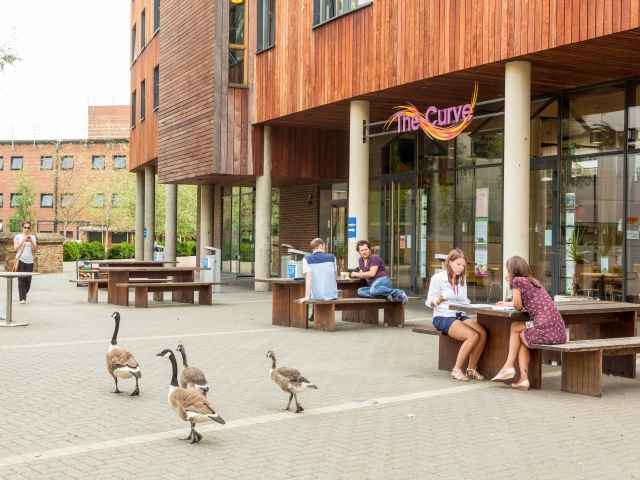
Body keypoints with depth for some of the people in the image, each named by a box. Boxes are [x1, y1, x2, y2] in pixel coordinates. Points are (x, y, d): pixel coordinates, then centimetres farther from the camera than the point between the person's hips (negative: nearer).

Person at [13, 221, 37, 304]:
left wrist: (31, 241, -16)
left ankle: (23, 296, 22)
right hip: (20, 260, -2)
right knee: (21, 279, -11)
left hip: (29, 261, 2)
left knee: (28, 280, 2)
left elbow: (35, 249, 1)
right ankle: (22, 298, -13)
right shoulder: (18, 236, 6)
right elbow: (15, 249, -2)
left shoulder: (32, 237, 11)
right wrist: (23, 241, -13)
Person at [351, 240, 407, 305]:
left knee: (374, 289, -42)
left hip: (383, 280, -7)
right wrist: (357, 275, 0)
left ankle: (398, 293, -25)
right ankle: (385, 295, -28)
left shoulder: (374, 257, -2)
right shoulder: (360, 260, 23)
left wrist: (358, 274, -2)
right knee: (360, 291, -25)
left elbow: (372, 274, -11)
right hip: (372, 285, 7)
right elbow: (362, 274, 26)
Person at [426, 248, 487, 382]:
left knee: (483, 333, -22)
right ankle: (457, 370, -16)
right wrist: (438, 300, -25)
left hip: (460, 316, 6)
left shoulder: (462, 280, 16)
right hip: (443, 317, -6)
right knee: (473, 336, -29)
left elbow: (464, 302, 17)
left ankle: (471, 369, -8)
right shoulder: (438, 278, -3)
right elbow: (429, 302, -4)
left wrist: (470, 304, -4)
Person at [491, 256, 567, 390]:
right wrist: (508, 303, 45)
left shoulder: (518, 281, 0)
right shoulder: (534, 281, 24)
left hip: (545, 331, -8)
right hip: (560, 332, 8)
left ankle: (509, 366, 21)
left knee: (515, 327, 18)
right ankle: (523, 379, 16)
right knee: (522, 336, 27)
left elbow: (518, 307, 8)